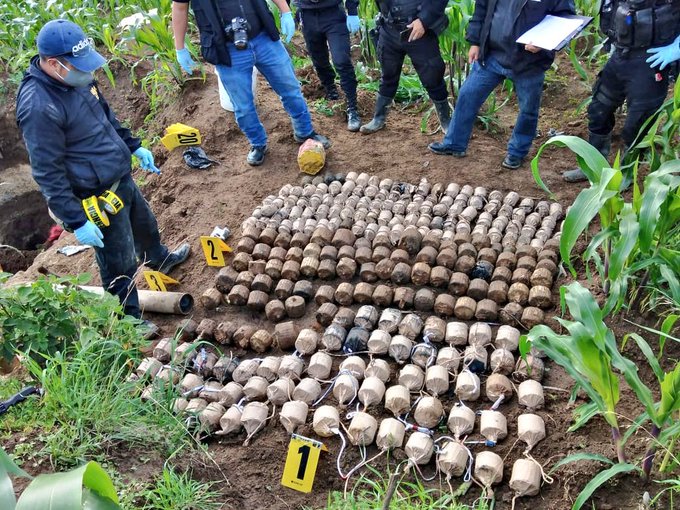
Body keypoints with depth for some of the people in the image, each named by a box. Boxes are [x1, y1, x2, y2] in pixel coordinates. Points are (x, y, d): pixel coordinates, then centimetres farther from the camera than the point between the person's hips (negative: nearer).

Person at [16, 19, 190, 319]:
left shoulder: (75, 77, -3)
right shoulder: (39, 108, -30)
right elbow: (48, 175, -26)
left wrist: (134, 146, 17)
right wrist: (77, 221, -24)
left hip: (122, 178, 9)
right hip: (98, 198, -9)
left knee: (145, 224, 32)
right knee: (120, 264, 7)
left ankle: (159, 260, 62)